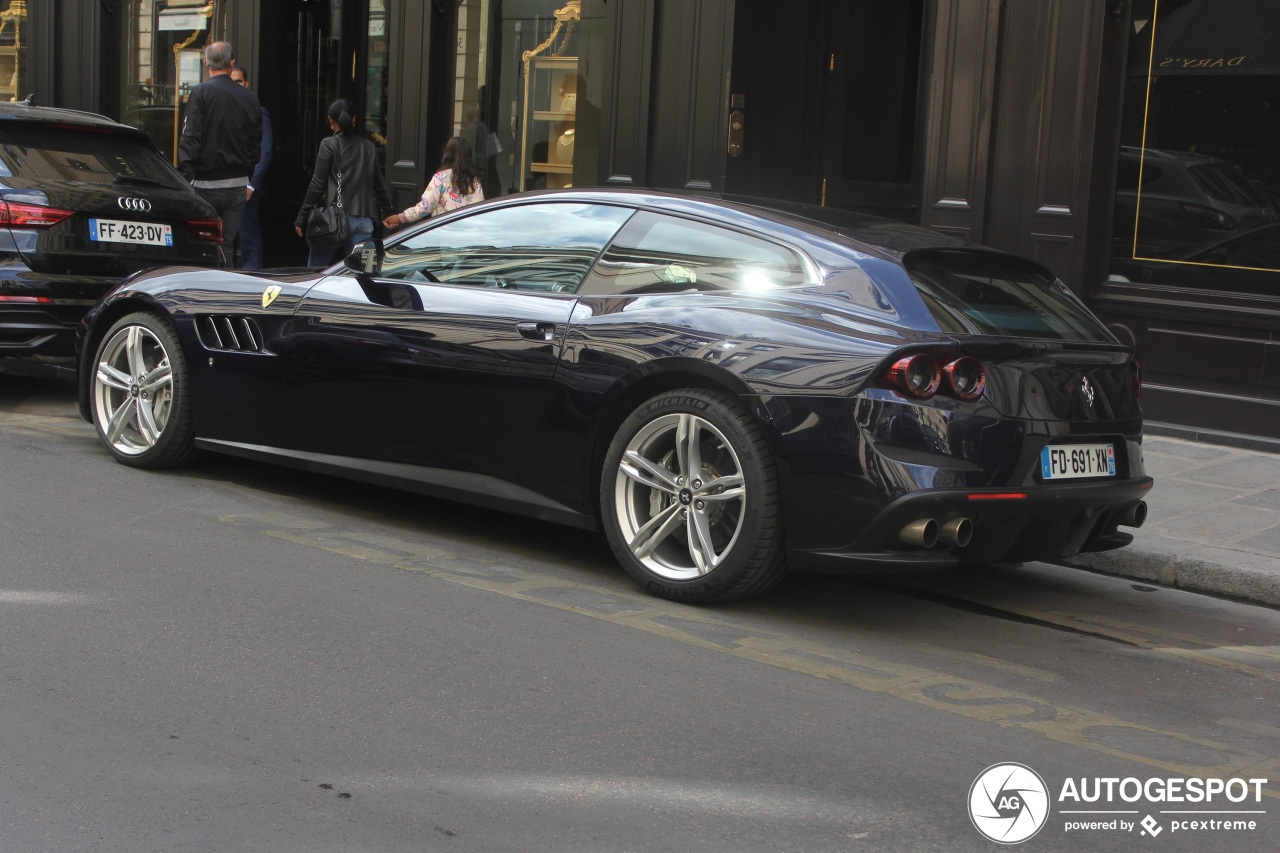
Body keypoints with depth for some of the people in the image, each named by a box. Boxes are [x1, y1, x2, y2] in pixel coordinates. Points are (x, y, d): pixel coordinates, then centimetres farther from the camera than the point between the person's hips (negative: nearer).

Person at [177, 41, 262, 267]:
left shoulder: (200, 93, -8)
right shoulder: (250, 98, 6)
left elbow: (190, 138, -13)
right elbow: (256, 145, 12)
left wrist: (185, 175, -11)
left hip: (206, 183, -4)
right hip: (237, 185, 4)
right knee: (228, 245, 8)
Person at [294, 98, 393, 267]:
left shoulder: (329, 144, -3)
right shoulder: (368, 147, 10)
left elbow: (317, 184, -6)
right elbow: (379, 185, 16)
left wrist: (302, 218, -2)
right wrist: (387, 213, 29)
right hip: (364, 220, 4)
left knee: (315, 269, 7)